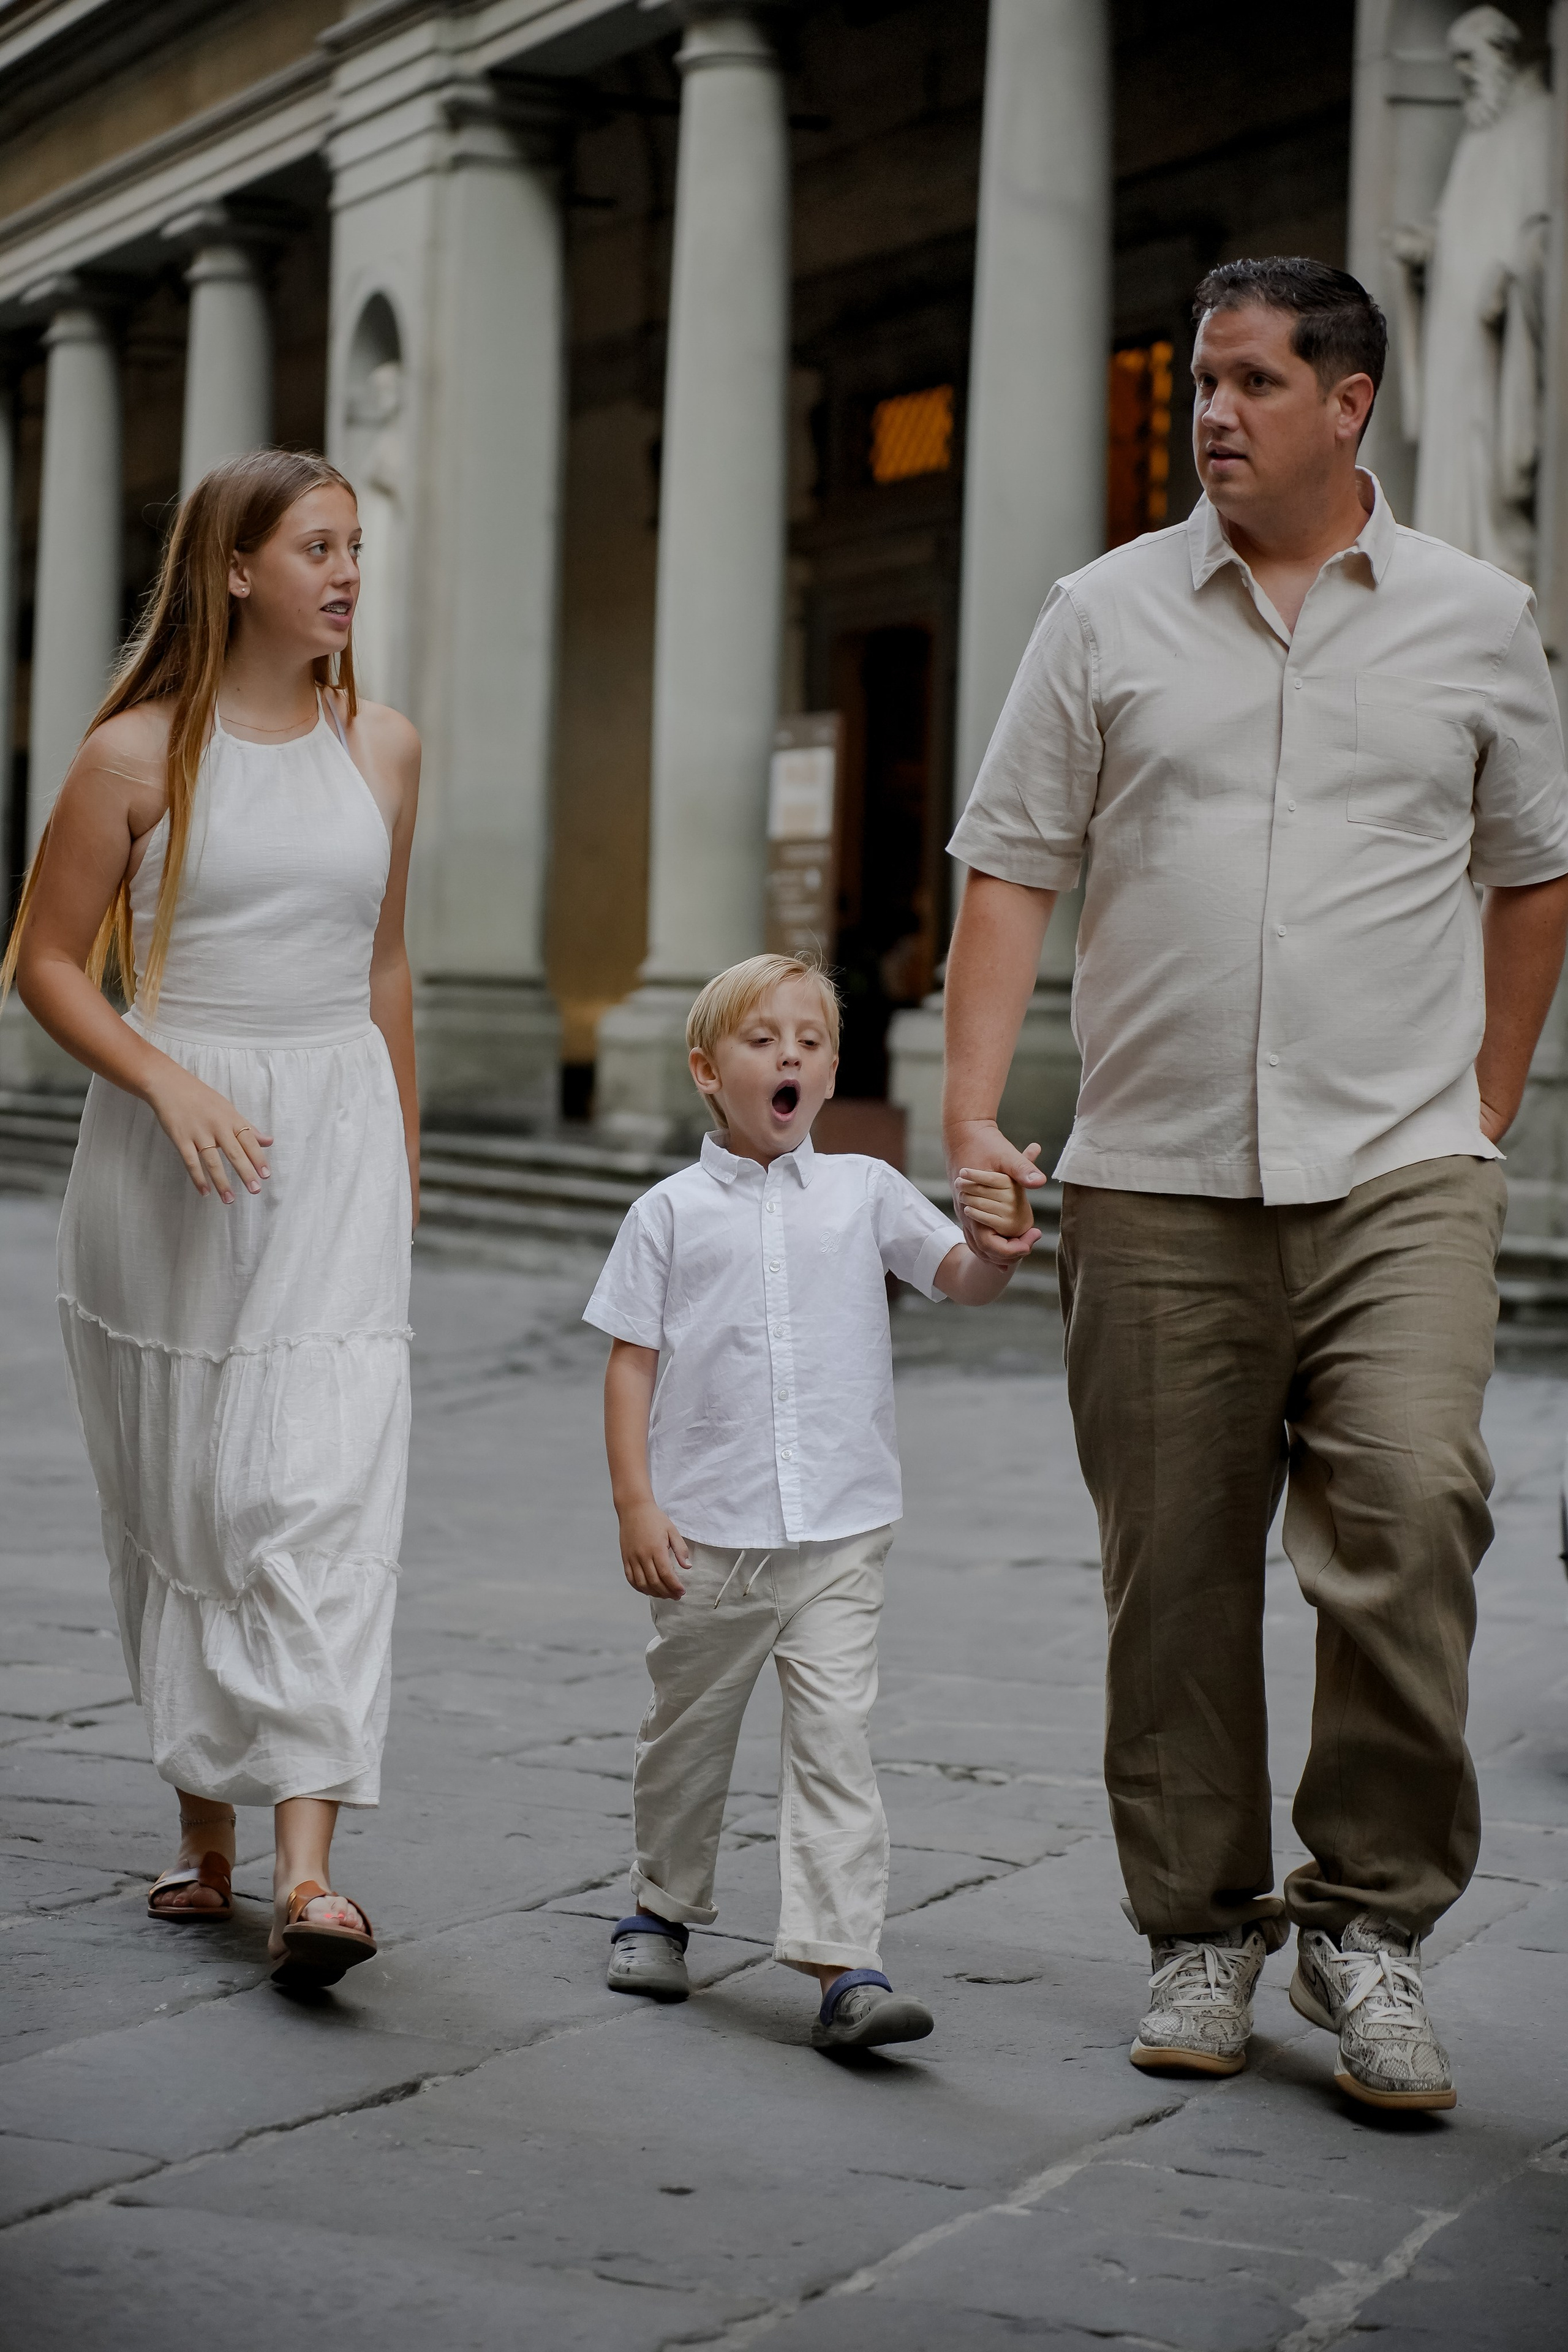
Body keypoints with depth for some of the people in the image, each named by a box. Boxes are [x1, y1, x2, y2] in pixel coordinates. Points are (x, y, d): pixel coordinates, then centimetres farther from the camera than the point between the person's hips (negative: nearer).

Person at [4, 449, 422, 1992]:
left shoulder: (383, 751, 9)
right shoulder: (138, 752, -3)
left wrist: (402, 1160, 21)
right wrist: (169, 1083, -15)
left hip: (335, 1141, 2)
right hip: (170, 1153, -1)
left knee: (324, 1495, -11)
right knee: (178, 1500, 6)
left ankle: (307, 1874, -18)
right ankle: (204, 1826, 22)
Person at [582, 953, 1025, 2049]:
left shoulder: (863, 1191, 6)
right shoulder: (671, 1212, 2)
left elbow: (962, 1277, 2)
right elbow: (633, 1360, 1)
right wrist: (635, 1505, -6)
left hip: (840, 1534, 0)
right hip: (707, 1535, 0)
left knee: (835, 1737, -8)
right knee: (690, 1730, 15)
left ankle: (846, 1965, -12)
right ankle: (663, 1909, 37)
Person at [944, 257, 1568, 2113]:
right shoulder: (1107, 617, 8)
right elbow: (1010, 872, 5)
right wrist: (973, 1119, -6)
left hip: (1397, 1174, -1)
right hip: (1156, 1184, 1)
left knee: (1413, 1508, -18)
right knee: (1175, 1569, 4)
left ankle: (1370, 1916, -3)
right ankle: (1200, 1930, 19)